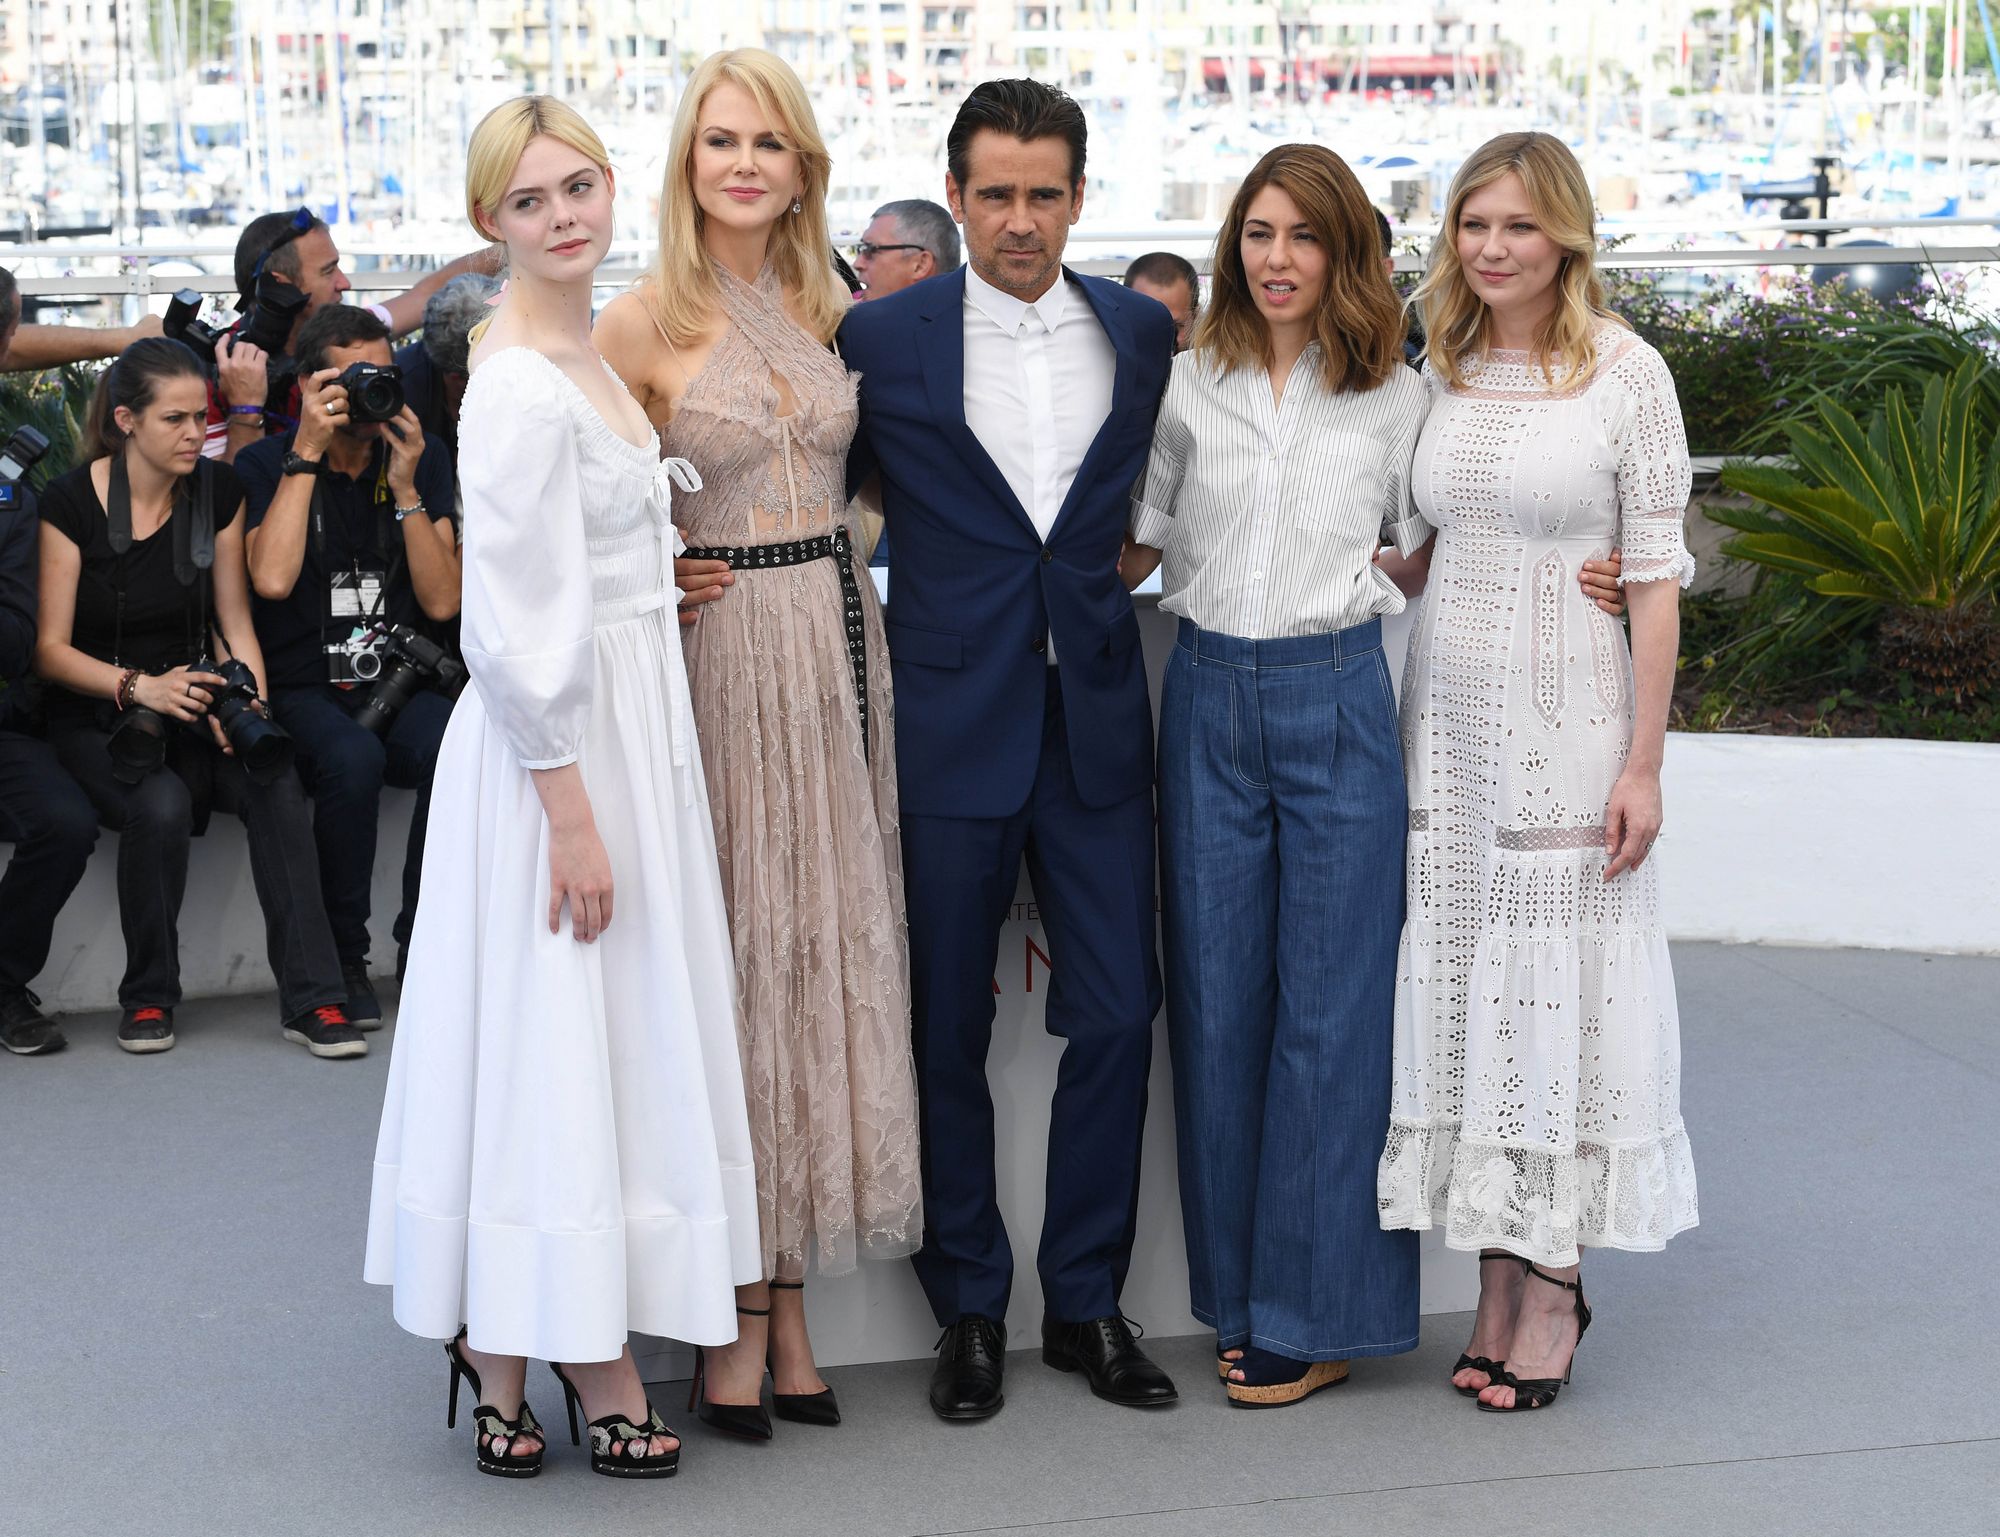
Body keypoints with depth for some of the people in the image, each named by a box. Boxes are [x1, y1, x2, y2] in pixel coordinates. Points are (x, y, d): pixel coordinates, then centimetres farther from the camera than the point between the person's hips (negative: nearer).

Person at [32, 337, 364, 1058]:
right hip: (96, 716, -3)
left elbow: (233, 621, 6)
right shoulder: (72, 502, -9)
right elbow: (49, 648, -8)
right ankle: (147, 998, -13)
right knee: (161, 804, -34)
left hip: (193, 702, 3)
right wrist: (139, 687, -24)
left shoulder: (218, 492, 4)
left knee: (277, 785, -28)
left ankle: (312, 999, -26)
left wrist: (245, 700, -14)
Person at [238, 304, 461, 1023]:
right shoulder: (266, 464, 1)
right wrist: (306, 452, -15)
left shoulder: (424, 458, 8)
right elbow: (273, 579, -19)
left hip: (401, 684, 2)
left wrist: (405, 489, -10)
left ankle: (422, 946, -13)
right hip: (305, 689, -2)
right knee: (353, 759, -36)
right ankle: (343, 958, -17)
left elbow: (442, 602, -1)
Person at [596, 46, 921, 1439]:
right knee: (733, 957, -1)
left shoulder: (833, 309, 10)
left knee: (828, 953, 7)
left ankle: (790, 1291, 17)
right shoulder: (641, 326, -4)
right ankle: (738, 1314, 9)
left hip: (841, 643, 5)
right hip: (717, 652, -5)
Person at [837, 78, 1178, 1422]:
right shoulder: (881, 339, -2)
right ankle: (970, 1311, 20)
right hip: (950, 727, -2)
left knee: (1118, 1013, 3)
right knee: (950, 1026, 6)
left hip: (1098, 719, 2)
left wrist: (1112, 561, 8)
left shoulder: (1142, 331, 7)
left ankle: (1088, 1300, 19)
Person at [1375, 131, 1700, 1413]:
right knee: (1462, 976, 6)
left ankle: (1558, 1282, 12)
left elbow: (1656, 578, -7)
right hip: (1448, 707, 5)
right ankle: (1501, 1271, 17)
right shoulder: (1441, 372, 8)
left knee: (1559, 975, 0)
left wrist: (1643, 763, -10)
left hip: (1568, 710, -5)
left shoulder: (1626, 371, -6)